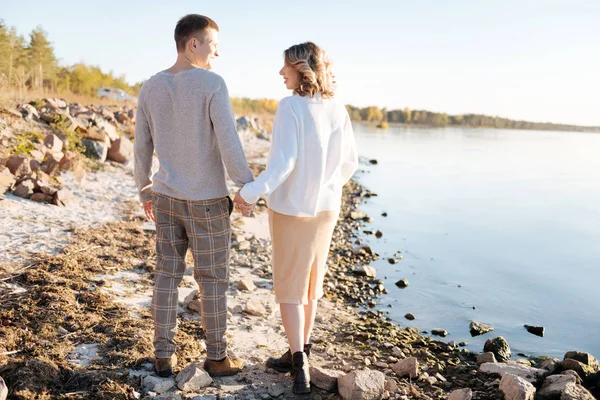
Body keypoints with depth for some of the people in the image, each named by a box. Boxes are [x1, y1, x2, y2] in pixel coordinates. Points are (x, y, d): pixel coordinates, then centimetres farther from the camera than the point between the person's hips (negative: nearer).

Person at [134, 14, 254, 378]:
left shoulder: (151, 88, 2)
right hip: (206, 201, -5)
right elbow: (229, 143, -21)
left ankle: (164, 354, 17)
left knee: (168, 274, 12)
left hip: (167, 197, 5)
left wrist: (145, 192, 20)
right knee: (213, 278, 6)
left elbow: (142, 148, 8)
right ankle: (217, 356, 17)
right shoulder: (213, 84, -17)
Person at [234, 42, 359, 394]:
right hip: (325, 208, 6)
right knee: (310, 283, 18)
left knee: (289, 288, 7)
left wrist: (253, 191, -28)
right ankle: (300, 353, 30)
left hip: (291, 208, -6)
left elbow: (284, 161, -25)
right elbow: (350, 163, 7)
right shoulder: (338, 110, 1)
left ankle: (300, 366, 9)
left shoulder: (290, 107, -16)